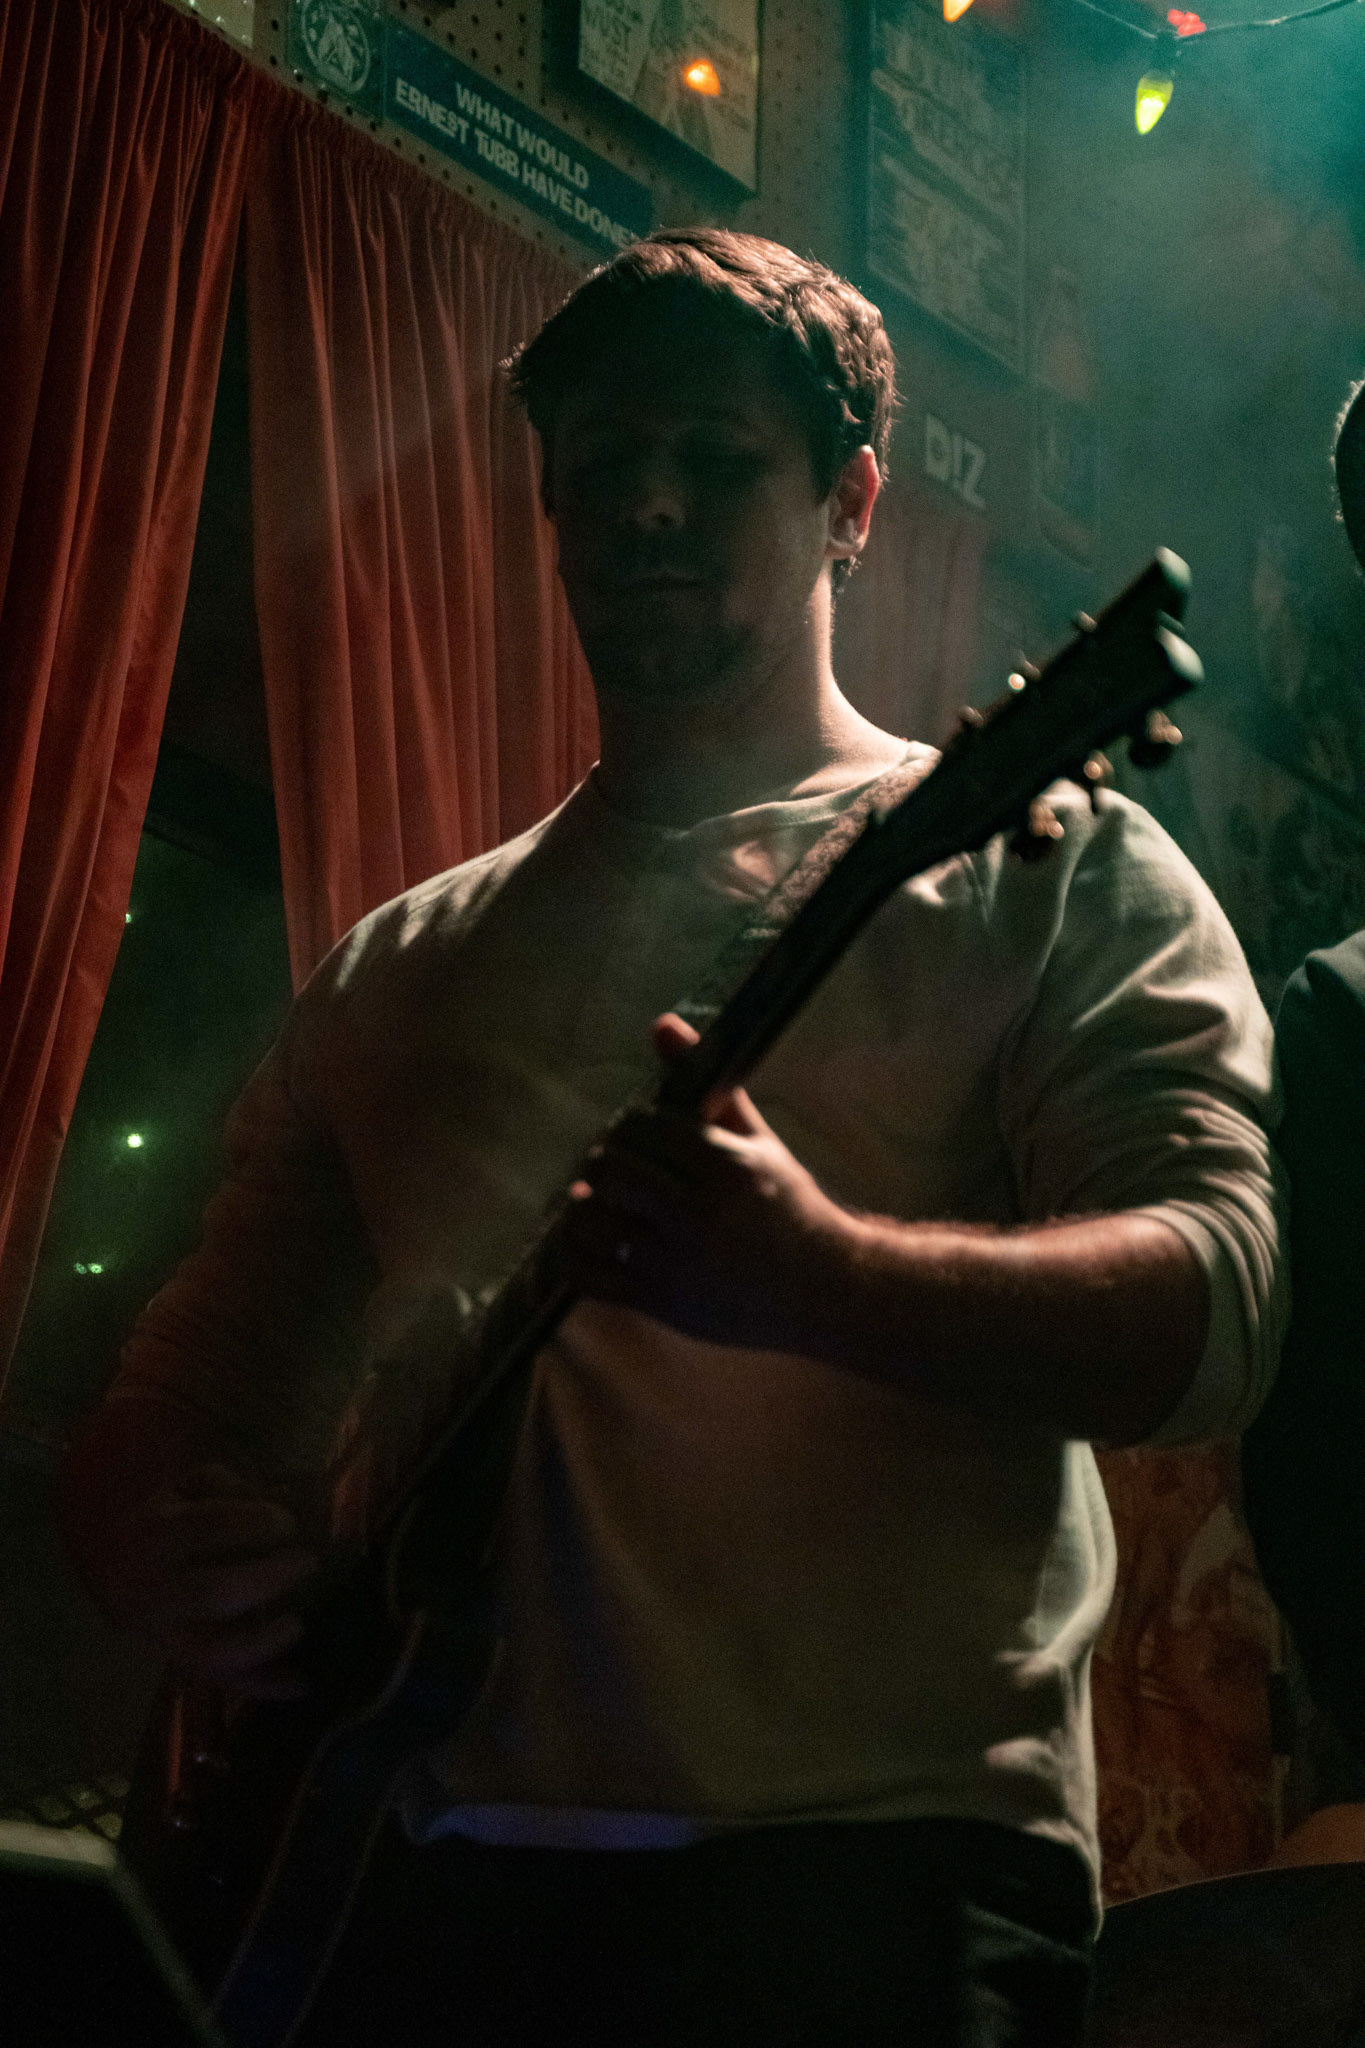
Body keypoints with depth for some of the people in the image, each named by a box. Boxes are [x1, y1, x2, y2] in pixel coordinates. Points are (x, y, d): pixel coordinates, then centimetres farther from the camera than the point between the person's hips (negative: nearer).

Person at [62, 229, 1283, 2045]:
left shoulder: (1043, 866, 7)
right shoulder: (402, 965, 20)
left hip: (864, 1859, -4)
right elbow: (208, 1369, 20)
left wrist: (818, 1280, -25)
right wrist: (167, 1542, -4)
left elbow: (1216, 1307, -7)